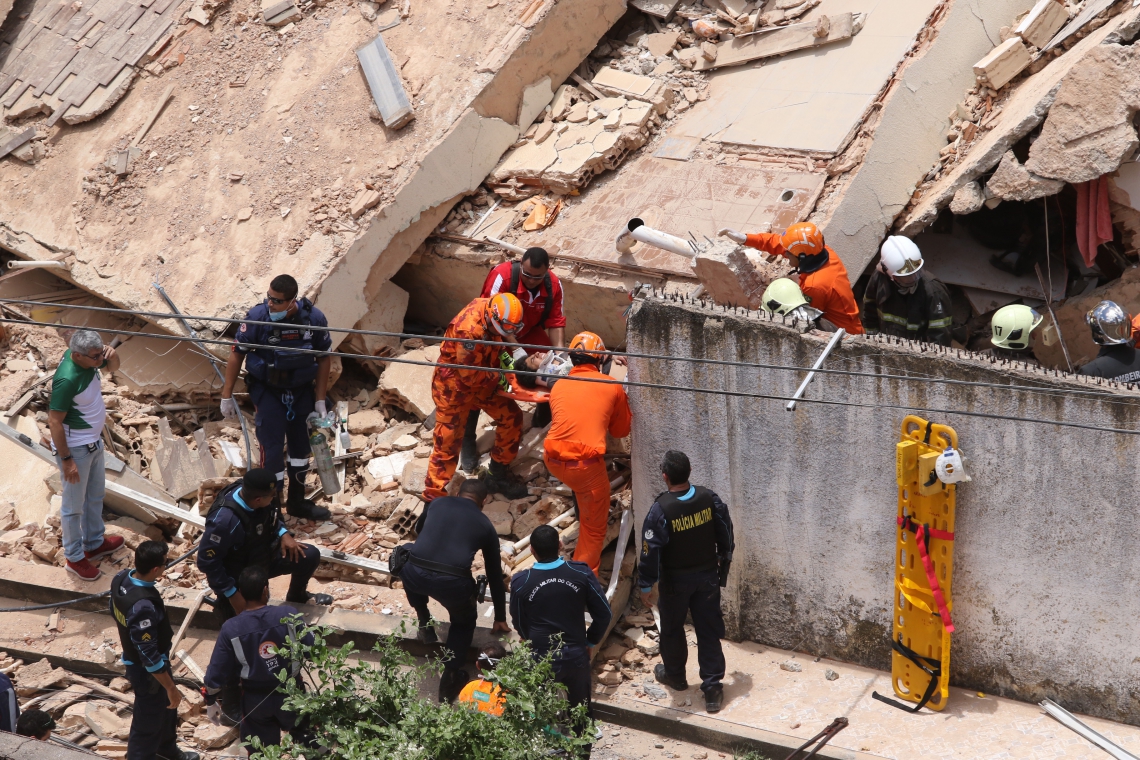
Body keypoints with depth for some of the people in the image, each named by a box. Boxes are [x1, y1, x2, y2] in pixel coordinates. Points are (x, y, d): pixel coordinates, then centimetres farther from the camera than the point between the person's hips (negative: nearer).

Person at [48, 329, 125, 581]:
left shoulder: (88, 359, -10)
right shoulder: (67, 380, -34)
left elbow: (112, 367, 12)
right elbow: (54, 422, -27)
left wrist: (113, 355, -13)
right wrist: (67, 460, -22)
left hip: (94, 441, 9)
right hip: (75, 448, -9)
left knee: (95, 494, 26)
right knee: (74, 504, 10)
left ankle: (94, 543, 45)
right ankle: (75, 558, 28)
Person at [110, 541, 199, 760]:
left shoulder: (121, 578, -14)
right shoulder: (143, 606, -40)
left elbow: (116, 612, 7)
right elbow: (150, 656, -31)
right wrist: (171, 688, -19)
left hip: (133, 657, 9)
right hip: (147, 670, -9)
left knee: (166, 706, 31)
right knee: (148, 722, 13)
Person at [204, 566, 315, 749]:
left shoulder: (231, 629, -18)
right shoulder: (289, 615, -20)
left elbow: (216, 671, -10)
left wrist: (211, 702, 6)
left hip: (255, 700, 0)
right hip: (290, 693, 0)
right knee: (306, 740, 28)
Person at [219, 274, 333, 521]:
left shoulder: (314, 319, -19)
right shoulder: (257, 317, -24)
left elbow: (324, 358, -5)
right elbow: (237, 353, -12)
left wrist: (320, 400, -4)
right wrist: (227, 395, -8)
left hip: (302, 390, 3)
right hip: (267, 390, -3)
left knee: (302, 444, 15)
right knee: (272, 450, -7)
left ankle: (297, 502, 34)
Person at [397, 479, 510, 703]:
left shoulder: (437, 503, 24)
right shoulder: (485, 524, 22)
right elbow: (495, 575, 30)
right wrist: (500, 619, 41)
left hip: (415, 576, 1)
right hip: (452, 584, -1)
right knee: (464, 623, 31)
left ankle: (425, 622, 38)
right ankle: (450, 678, 15)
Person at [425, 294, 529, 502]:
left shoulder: (492, 309, -14)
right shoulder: (469, 331, -37)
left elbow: (502, 337, 11)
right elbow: (471, 376, -28)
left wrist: (517, 350, -5)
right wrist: (500, 375, -15)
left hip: (484, 380, 8)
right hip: (454, 385, -8)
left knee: (512, 417, 8)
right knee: (447, 443, -3)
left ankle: (498, 474, 24)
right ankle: (433, 498, 7)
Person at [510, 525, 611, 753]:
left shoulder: (521, 582, -15)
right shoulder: (581, 573, -13)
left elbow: (519, 624, 0)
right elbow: (604, 613, -6)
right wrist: (591, 642, 12)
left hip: (541, 659, -1)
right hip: (576, 656, 2)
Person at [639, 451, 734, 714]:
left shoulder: (660, 510, -25)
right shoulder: (709, 499, -13)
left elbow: (651, 551, -20)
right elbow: (726, 534, 0)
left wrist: (647, 586, -8)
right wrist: (724, 562, 18)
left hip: (675, 581, -3)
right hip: (708, 576, 3)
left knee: (672, 628, 20)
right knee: (709, 630, 9)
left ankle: (675, 675, 39)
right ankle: (713, 687, 8)